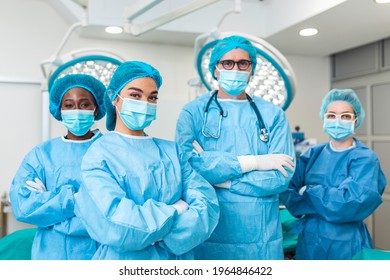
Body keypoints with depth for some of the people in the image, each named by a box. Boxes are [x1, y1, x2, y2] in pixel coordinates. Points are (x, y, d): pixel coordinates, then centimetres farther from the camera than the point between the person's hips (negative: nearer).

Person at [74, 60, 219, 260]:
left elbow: (207, 204, -9)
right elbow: (117, 227, -23)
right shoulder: (98, 155, -11)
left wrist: (162, 236, -22)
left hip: (178, 257, 4)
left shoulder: (172, 150, 1)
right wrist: (175, 211, -13)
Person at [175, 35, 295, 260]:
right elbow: (186, 164, -17)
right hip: (208, 230, -1)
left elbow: (281, 176, -8)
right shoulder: (193, 112, -1)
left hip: (261, 233, 2)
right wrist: (251, 162, -16)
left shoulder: (273, 115, 2)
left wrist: (219, 179, -13)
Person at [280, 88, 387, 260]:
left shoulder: (364, 158, -9)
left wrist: (307, 193, -13)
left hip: (345, 243, -4)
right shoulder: (313, 154, 3)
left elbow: (352, 202, -22)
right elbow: (287, 190, -5)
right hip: (309, 240, 4)